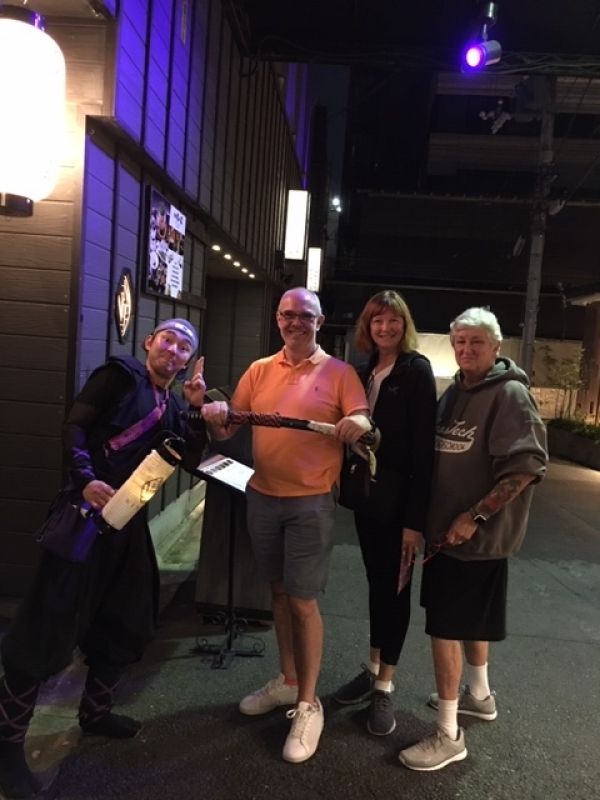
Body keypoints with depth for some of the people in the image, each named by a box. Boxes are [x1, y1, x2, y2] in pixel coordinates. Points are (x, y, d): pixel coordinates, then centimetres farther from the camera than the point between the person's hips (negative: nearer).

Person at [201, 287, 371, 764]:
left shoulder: (338, 372, -4)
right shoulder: (260, 370, 7)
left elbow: (364, 422, -12)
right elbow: (228, 429, 5)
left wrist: (358, 424, -35)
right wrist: (215, 417, -17)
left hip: (311, 502, -4)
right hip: (263, 497, 5)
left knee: (303, 600, 1)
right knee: (279, 591, 17)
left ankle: (308, 704, 17)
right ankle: (287, 680, 35)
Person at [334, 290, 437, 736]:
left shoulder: (417, 370, -11)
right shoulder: (366, 371, 9)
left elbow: (423, 446, -16)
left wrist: (416, 518, -20)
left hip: (399, 496, -6)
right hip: (367, 493, 6)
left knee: (394, 586, 6)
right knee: (376, 582, 16)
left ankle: (385, 686, 19)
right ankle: (373, 668, 31)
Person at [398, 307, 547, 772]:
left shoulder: (510, 394, -15)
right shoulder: (453, 393, 10)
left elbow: (528, 465, -22)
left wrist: (475, 516, -24)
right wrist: (430, 517, 11)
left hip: (477, 534, -8)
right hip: (446, 527, 8)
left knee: (445, 626, -3)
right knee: (469, 619, 22)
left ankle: (449, 735, 10)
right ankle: (479, 695, 42)